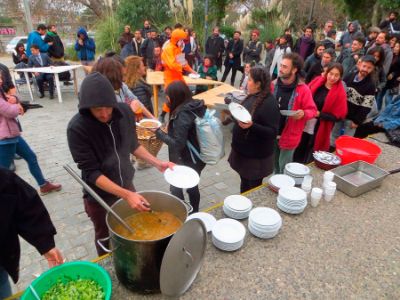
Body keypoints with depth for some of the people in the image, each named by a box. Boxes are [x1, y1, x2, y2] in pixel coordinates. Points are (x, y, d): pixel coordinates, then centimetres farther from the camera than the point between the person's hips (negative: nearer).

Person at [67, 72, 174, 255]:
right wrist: (126, 195, -33)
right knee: (105, 239, 19)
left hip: (126, 185, 4)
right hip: (100, 196, -3)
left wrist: (157, 163, -7)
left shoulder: (125, 112, -14)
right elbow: (91, 172, -24)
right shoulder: (77, 128, -26)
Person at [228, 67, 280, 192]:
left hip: (256, 156, -8)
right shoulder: (252, 97, 4)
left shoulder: (270, 103, -23)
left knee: (253, 189, 9)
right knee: (244, 182, 24)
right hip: (242, 150, 8)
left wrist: (252, 126, -37)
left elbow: (273, 132, -26)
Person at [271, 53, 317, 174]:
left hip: (288, 136, -5)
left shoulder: (303, 90, -15)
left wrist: (303, 114, -30)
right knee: (274, 165, 23)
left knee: (284, 168, 9)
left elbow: (312, 110, -10)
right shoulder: (274, 84, -2)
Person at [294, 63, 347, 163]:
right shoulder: (317, 81, -1)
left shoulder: (340, 93, -11)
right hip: (305, 124, 3)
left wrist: (319, 114, -19)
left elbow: (338, 116, -10)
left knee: (309, 158, 9)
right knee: (299, 151, 16)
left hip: (320, 130, -3)